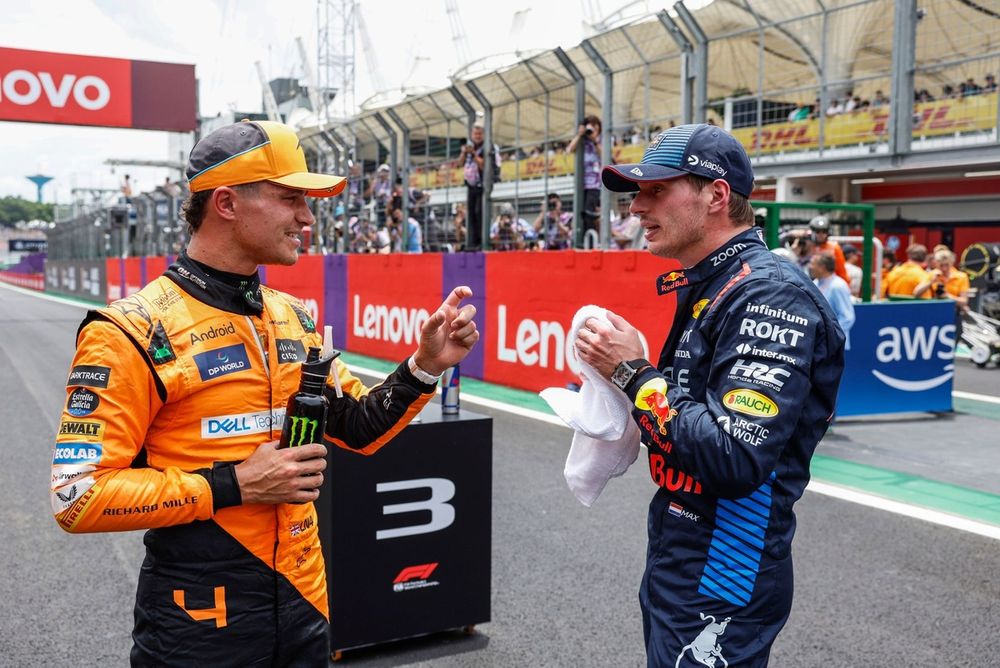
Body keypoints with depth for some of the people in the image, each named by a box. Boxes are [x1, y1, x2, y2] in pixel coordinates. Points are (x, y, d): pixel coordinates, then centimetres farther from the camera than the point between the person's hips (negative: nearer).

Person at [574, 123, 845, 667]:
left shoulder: (770, 295, -20)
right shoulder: (702, 288, 9)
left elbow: (737, 459, -29)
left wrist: (634, 372, -20)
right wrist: (624, 372, -2)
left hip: (721, 584, -9)